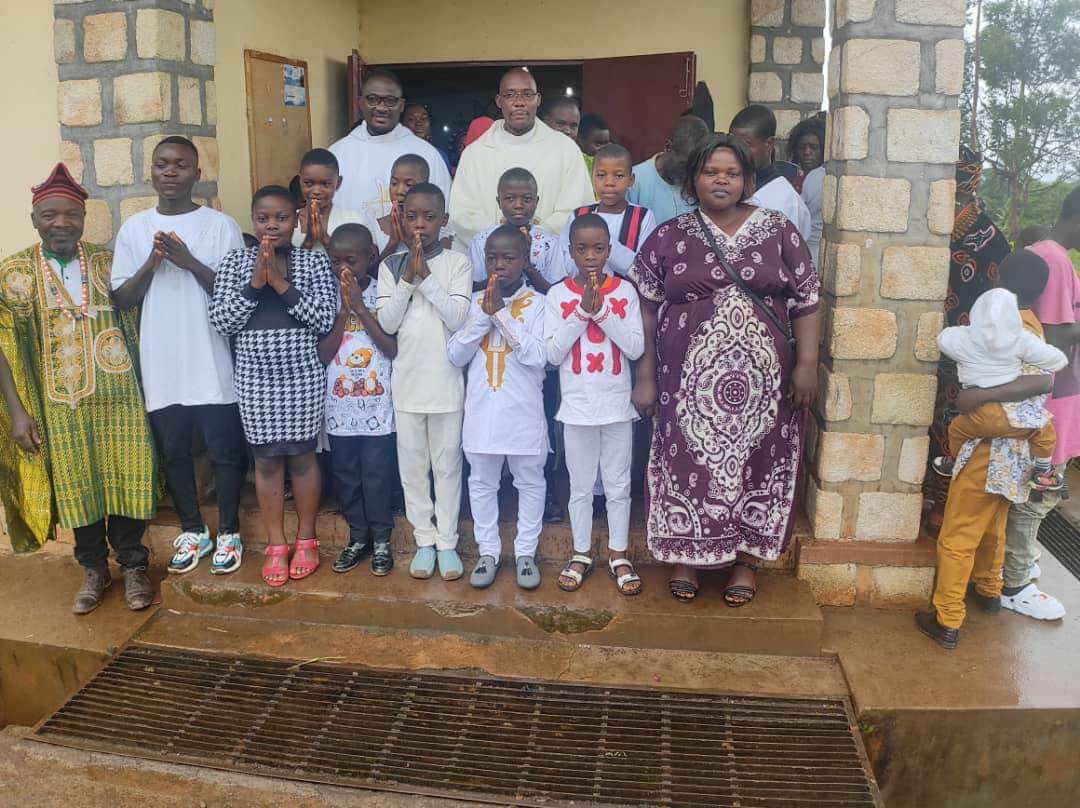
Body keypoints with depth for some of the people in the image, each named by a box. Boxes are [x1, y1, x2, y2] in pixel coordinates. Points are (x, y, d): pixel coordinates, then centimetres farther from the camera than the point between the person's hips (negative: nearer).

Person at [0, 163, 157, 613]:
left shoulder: (108, 263, 3)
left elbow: (134, 321, 6)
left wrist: (144, 386, 0)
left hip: (118, 397, 0)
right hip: (61, 406, 0)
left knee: (126, 478, 3)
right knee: (76, 485, 10)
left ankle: (133, 566, 22)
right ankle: (94, 569, 28)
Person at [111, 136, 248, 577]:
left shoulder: (221, 225, -2)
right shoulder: (133, 229, 6)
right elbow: (121, 299, 5)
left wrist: (190, 262, -18)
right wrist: (150, 265, -12)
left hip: (212, 363, -3)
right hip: (160, 365, 3)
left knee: (224, 450, 6)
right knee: (173, 452, 12)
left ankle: (228, 533, 23)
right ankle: (193, 531, 29)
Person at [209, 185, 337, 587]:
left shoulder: (314, 261, 0)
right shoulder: (235, 262, 3)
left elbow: (325, 318, -9)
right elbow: (220, 321, -4)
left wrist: (283, 285, -15)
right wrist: (254, 284, -13)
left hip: (302, 372, -1)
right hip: (256, 375, 1)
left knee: (302, 455, 7)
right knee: (266, 459, 8)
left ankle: (306, 540, 24)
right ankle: (276, 545, 21)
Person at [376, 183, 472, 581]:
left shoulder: (457, 263, -2)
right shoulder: (391, 266, 3)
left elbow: (458, 318, -13)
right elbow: (387, 323, -5)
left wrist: (426, 276, -17)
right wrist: (408, 277, -14)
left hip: (446, 382, -2)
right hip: (407, 381, 2)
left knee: (447, 465, 8)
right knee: (412, 466, 10)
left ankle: (447, 542, 20)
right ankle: (424, 540, 24)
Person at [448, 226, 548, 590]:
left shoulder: (536, 303, -4)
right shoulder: (476, 301, 5)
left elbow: (538, 356, -16)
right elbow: (456, 355, -2)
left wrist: (501, 314, -18)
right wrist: (484, 315, -12)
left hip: (523, 410, -3)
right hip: (481, 410, 3)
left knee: (530, 482, 9)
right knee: (482, 483, 12)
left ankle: (526, 552, 24)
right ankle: (488, 551, 26)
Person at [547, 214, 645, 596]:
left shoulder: (625, 291, -2)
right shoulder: (558, 294, -3)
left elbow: (636, 348, -8)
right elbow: (553, 353, -9)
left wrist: (602, 310, -17)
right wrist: (582, 311, -16)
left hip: (617, 404, 0)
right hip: (577, 406, 0)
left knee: (618, 485, 10)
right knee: (580, 486, 11)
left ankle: (618, 555, 25)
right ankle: (581, 553, 27)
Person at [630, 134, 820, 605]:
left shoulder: (778, 231, 4)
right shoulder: (669, 238, 3)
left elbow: (806, 300, 4)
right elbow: (645, 308, 3)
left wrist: (807, 364, -4)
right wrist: (645, 376, -1)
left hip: (761, 381, 1)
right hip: (689, 383, 0)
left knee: (754, 466, 9)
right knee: (688, 466, 8)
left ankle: (745, 559, 28)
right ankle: (687, 556, 27)